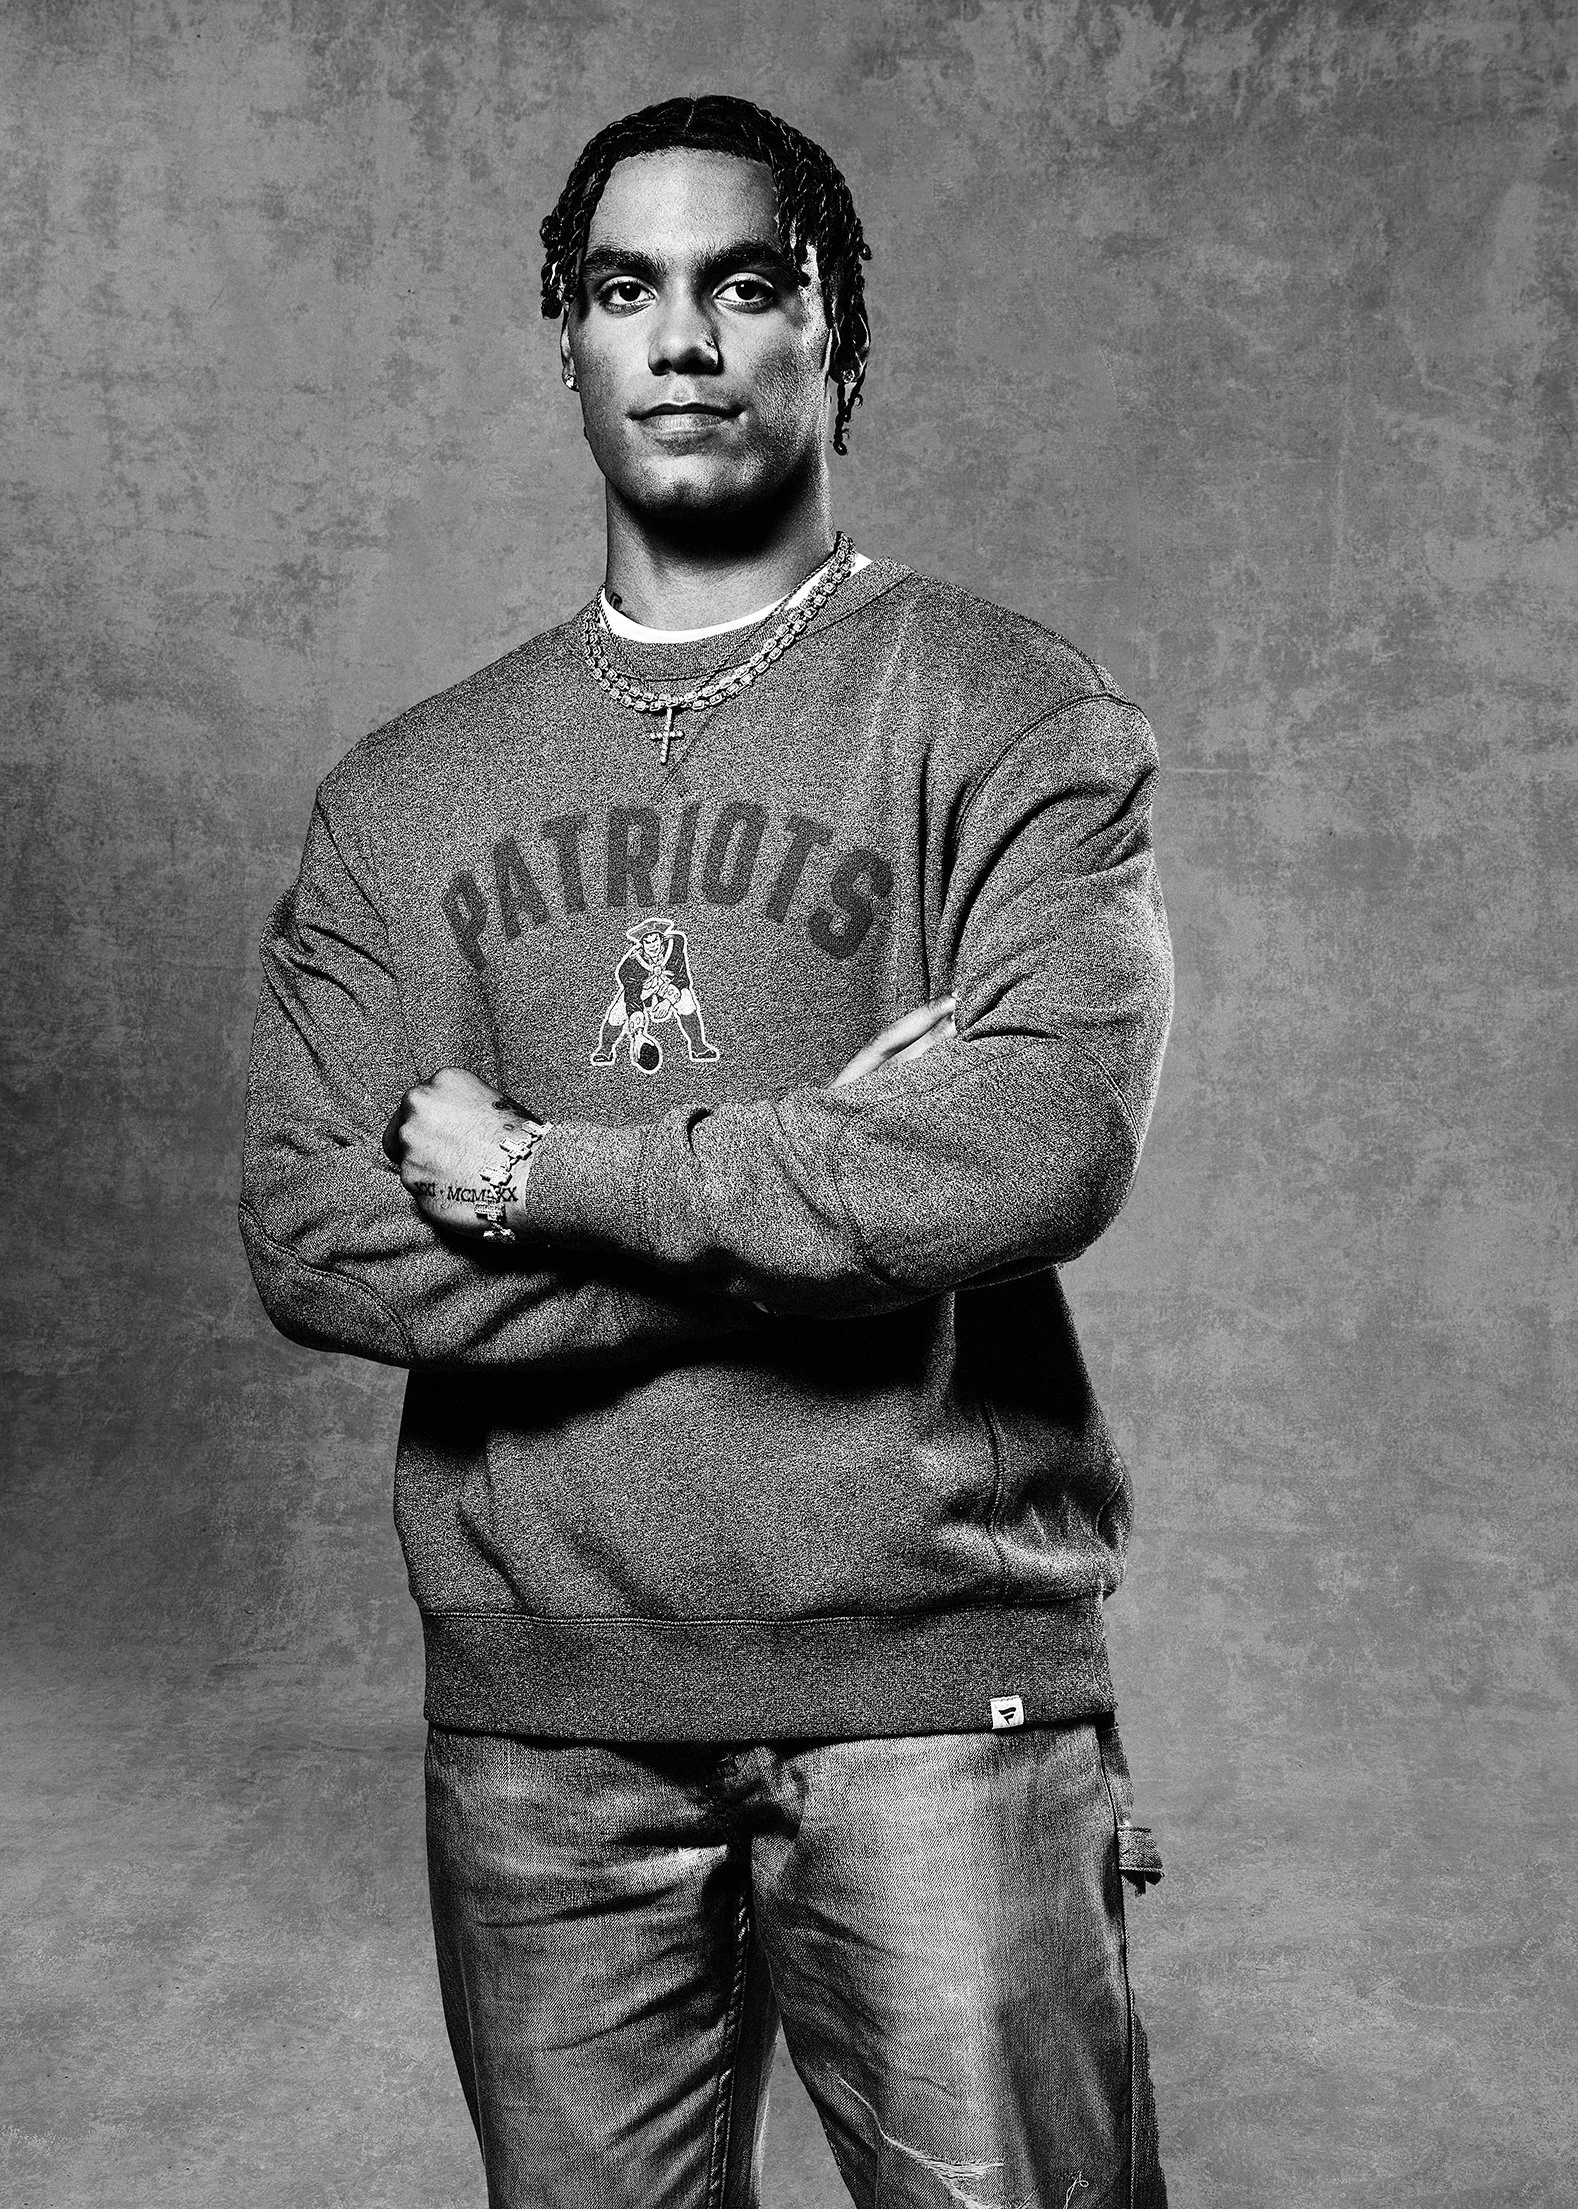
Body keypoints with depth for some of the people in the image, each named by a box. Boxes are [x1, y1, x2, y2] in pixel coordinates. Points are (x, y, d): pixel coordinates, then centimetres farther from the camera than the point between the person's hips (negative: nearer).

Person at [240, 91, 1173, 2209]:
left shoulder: (1015, 718, -2)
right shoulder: (404, 791, 8)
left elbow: (1050, 1140, -18)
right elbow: (310, 1240, -3)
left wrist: (555, 1177, -10)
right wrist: (825, 1191, -12)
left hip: (931, 1675, -2)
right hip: (536, 1713, 3)